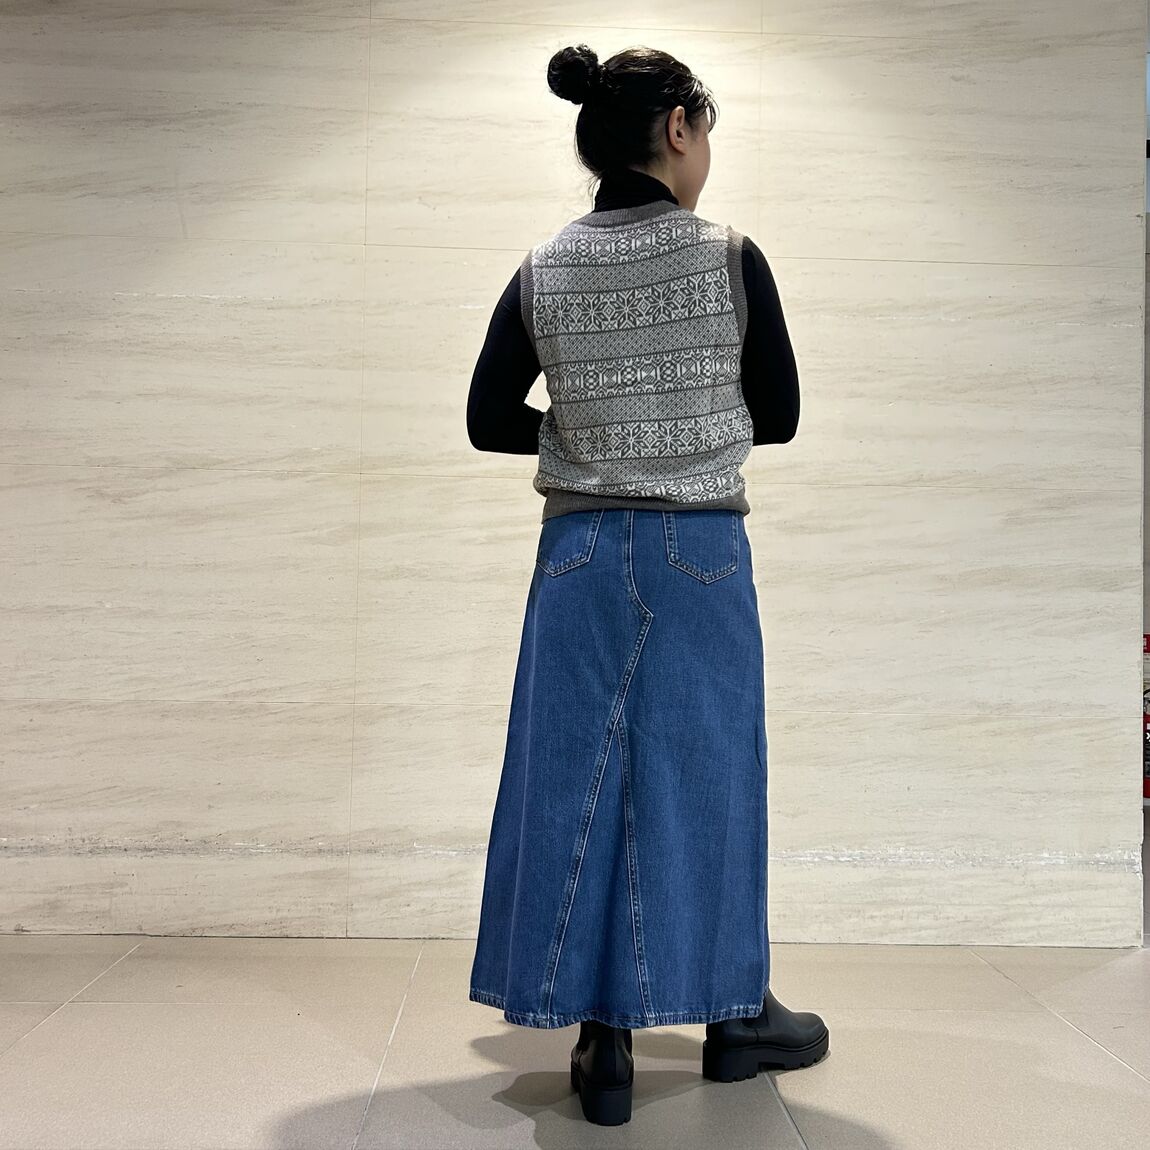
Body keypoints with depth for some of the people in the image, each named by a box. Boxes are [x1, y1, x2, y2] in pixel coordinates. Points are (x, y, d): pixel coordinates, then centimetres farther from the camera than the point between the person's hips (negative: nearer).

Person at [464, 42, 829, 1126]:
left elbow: (489, 421, 4)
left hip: (579, 551, 2)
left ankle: (601, 1041, 13)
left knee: (578, 775, 8)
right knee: (702, 773, 10)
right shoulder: (732, 257, -6)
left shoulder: (540, 272, 1)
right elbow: (778, 417, 1)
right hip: (702, 550, -2)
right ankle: (733, 1013, 27)